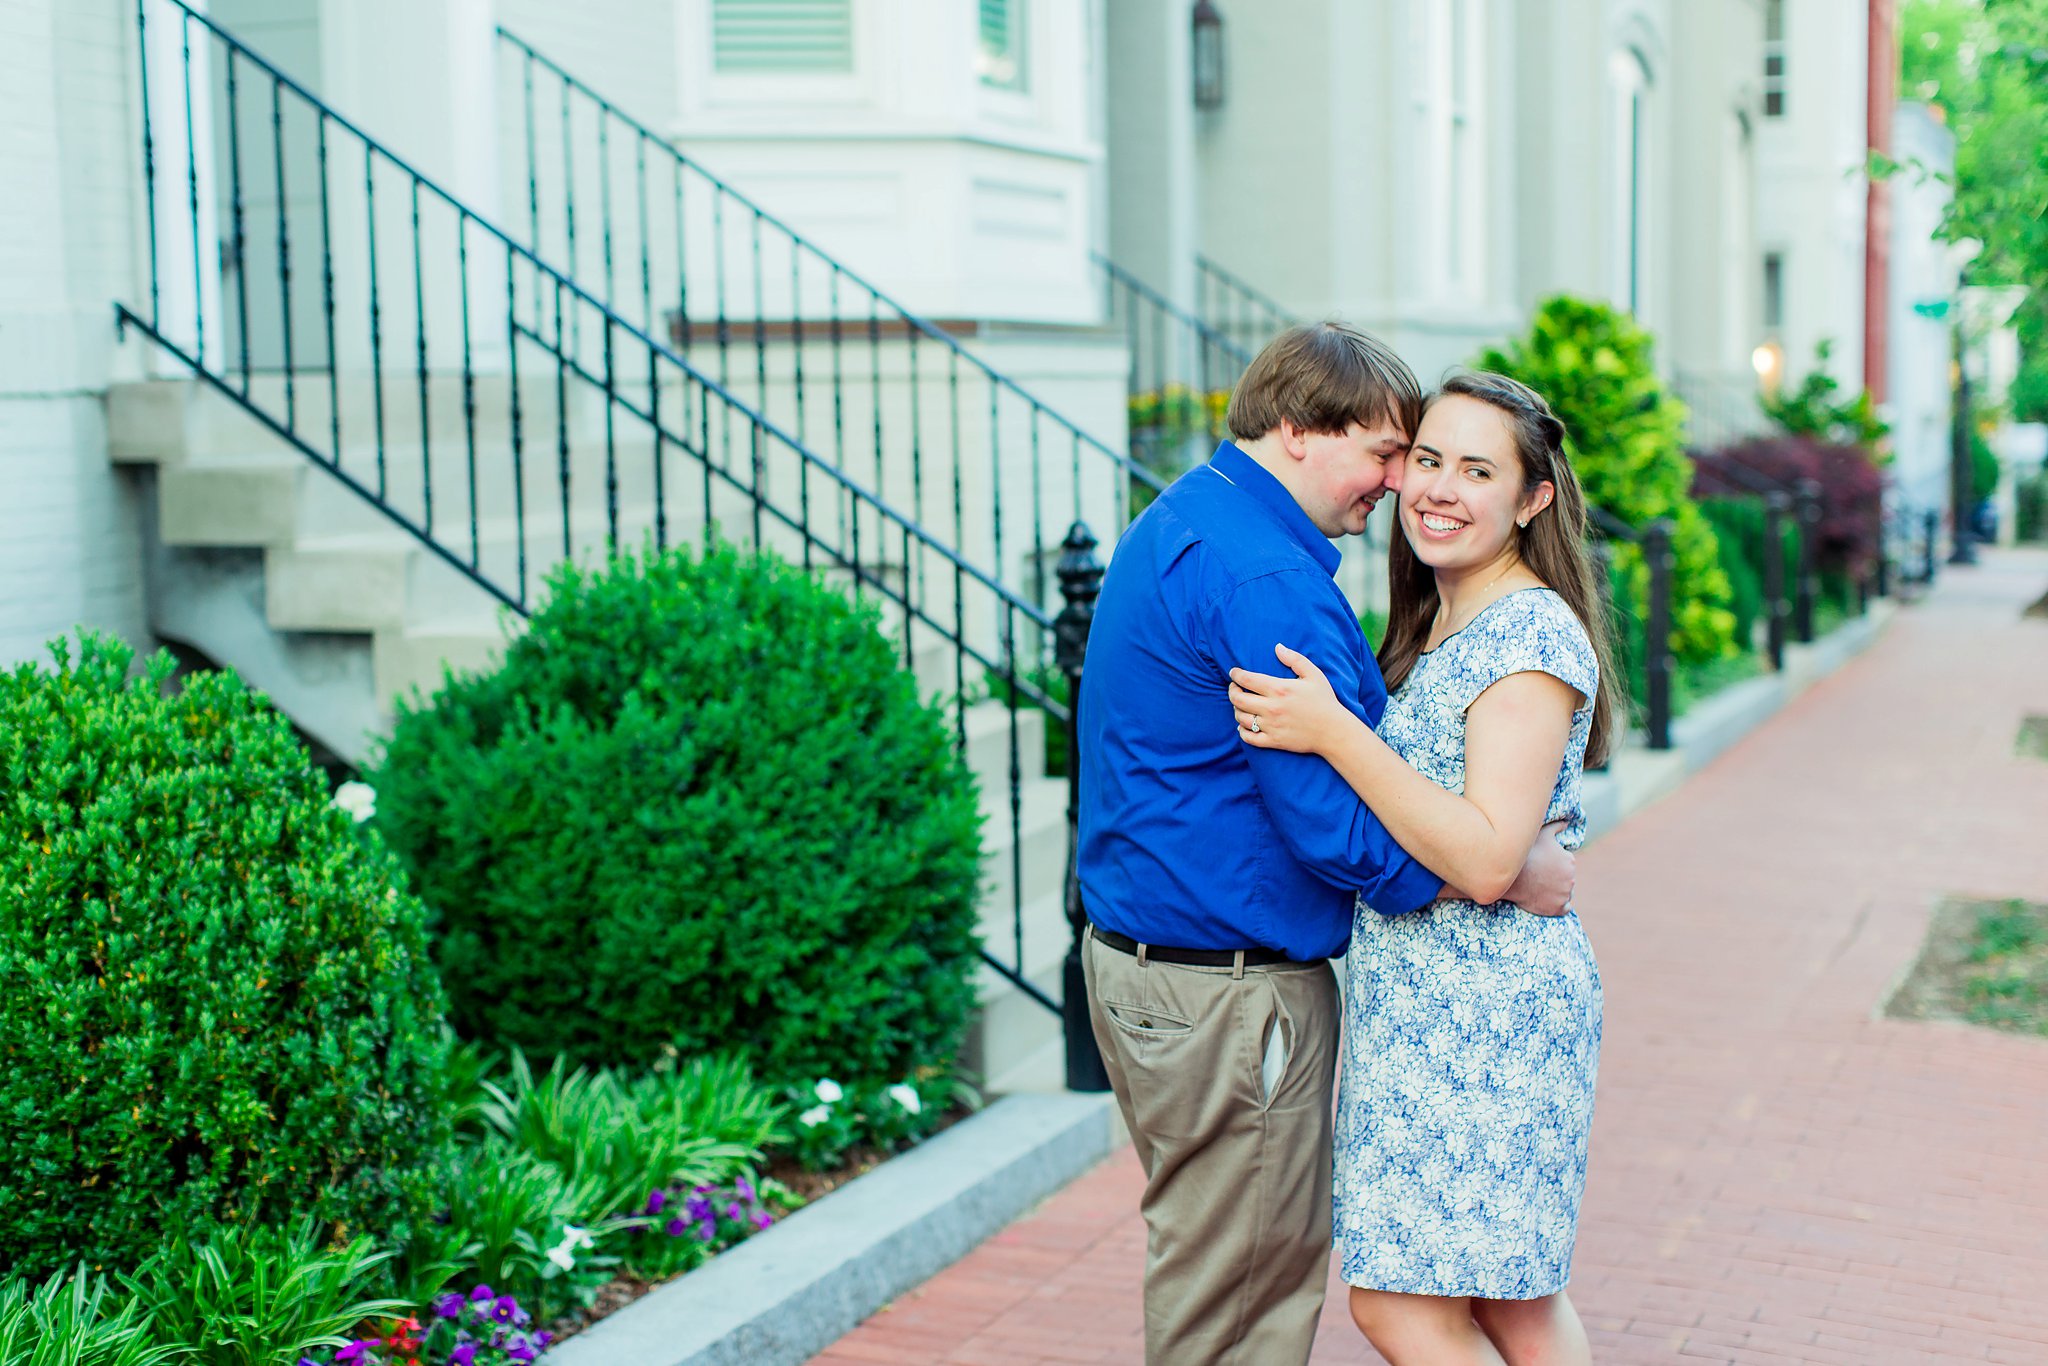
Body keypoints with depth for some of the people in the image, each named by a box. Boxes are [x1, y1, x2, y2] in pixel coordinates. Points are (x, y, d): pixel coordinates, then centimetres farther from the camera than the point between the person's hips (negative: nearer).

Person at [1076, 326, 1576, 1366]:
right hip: (1227, 994, -11)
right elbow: (1336, 825, -23)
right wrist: (1517, 876, -10)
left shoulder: (1175, 529, 13)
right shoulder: (1262, 579, -21)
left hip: (1145, 959, 11)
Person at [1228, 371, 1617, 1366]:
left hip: (1484, 1012, -10)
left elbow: (1485, 861, -24)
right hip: (1418, 1004, 10)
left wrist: (1333, 733, -25)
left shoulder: (1533, 635, -15)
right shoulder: (1430, 626, 14)